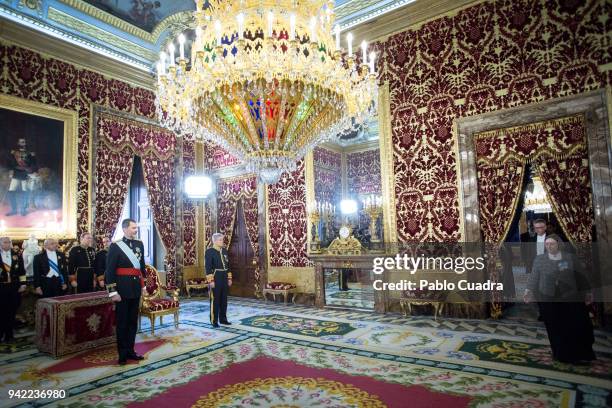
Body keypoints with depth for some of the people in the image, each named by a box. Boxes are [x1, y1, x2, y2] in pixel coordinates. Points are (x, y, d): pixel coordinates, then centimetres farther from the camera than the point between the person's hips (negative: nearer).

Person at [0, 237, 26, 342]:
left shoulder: (17, 255, 6)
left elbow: (21, 270, 6)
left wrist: (23, 284, 0)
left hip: (14, 287, 2)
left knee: (12, 311, 7)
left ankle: (9, 334, 18)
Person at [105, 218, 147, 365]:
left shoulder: (139, 244, 8)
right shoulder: (115, 246, -8)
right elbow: (110, 270, -10)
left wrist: (143, 285, 15)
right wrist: (113, 291, -14)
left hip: (136, 287, 5)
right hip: (122, 288, -5)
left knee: (133, 321, 12)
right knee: (122, 322, 5)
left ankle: (130, 350, 23)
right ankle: (122, 354, 16)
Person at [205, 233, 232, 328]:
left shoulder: (224, 251, 11)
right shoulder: (209, 252, -9)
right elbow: (208, 267, -13)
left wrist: (229, 278, 13)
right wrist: (211, 280, -17)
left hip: (224, 278, 7)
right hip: (215, 278, -6)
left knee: (224, 299, 11)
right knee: (215, 300, -1)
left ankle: (223, 319, 22)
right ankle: (214, 321, 9)